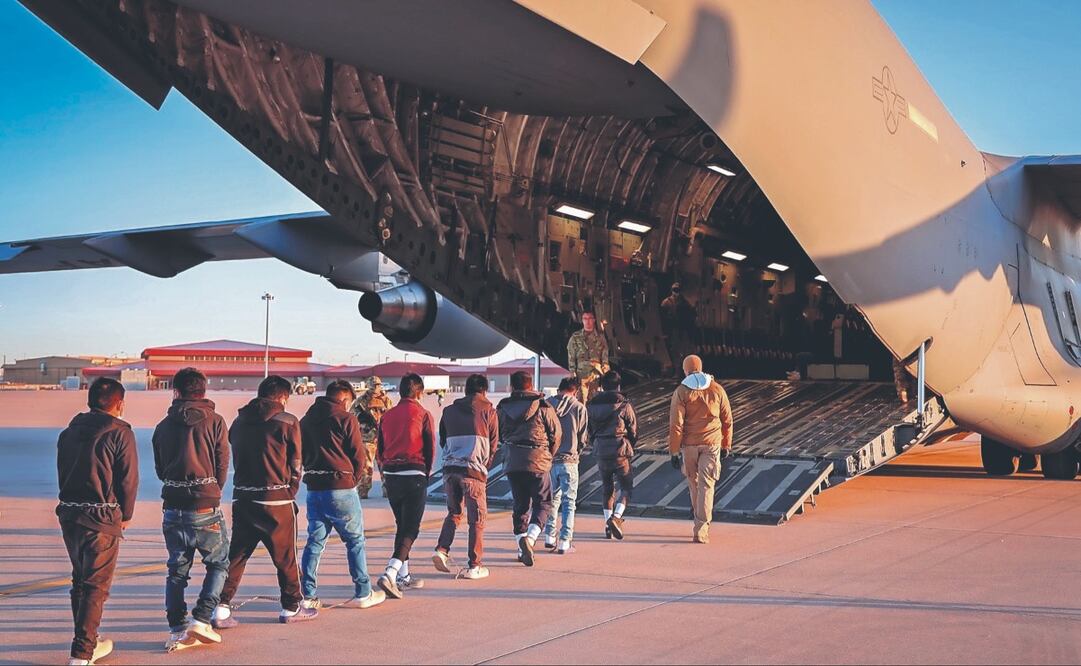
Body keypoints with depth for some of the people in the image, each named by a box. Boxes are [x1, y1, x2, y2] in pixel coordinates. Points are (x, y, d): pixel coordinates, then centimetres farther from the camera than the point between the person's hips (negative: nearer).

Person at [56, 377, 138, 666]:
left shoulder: (69, 431, 12)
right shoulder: (119, 432, -7)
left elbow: (62, 473, 13)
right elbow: (128, 478, -9)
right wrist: (125, 515, 5)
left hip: (68, 514, 6)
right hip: (102, 517, -6)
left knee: (80, 579, 18)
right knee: (96, 585, -1)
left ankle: (88, 643, 28)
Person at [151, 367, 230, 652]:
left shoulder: (164, 425, 7)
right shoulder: (214, 421, -3)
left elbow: (160, 469, 12)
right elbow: (223, 465, -2)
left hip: (173, 508, 4)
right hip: (205, 507, -3)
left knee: (177, 569, 11)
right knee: (219, 563, 11)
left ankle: (177, 631, 8)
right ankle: (201, 619, -2)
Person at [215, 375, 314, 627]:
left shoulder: (240, 421, 10)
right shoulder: (287, 422, -6)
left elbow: (235, 457, 14)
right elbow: (295, 464, -1)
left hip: (242, 498, 5)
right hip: (276, 500, -5)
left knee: (236, 554, 10)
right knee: (286, 556, 9)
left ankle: (221, 609, 4)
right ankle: (292, 608, 20)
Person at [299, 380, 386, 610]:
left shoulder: (306, 420, 11)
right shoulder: (346, 418, -7)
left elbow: (302, 455, 14)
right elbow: (359, 457, -7)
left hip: (313, 488, 6)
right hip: (341, 488, -5)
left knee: (315, 541, 10)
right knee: (355, 540, 6)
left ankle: (308, 595, 6)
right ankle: (363, 593, 10)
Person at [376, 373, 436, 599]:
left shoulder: (387, 415, 8)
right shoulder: (423, 415, -6)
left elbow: (379, 451, 10)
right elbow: (430, 449, -4)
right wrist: (426, 475, 10)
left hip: (391, 477, 5)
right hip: (414, 476, -5)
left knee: (402, 526, 19)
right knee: (411, 529, -3)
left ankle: (403, 577, 23)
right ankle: (390, 574, -19)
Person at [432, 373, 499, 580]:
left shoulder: (449, 411, 14)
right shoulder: (488, 411, 4)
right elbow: (493, 445, 8)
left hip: (450, 468, 4)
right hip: (473, 470, -4)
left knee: (454, 512, 20)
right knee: (477, 518, 3)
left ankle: (442, 549, 3)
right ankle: (475, 566, 3)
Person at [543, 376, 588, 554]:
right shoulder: (579, 408, -6)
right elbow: (582, 438, -2)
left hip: (548, 459, 3)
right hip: (568, 460, -3)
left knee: (553, 498, 20)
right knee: (568, 502, 6)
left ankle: (550, 536, 22)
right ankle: (564, 542, 4)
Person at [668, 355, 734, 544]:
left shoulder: (681, 392, -5)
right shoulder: (717, 389, 3)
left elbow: (675, 424, -9)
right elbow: (727, 420, 8)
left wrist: (674, 451, -4)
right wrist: (726, 445, 18)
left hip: (690, 445, -1)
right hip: (712, 443, 1)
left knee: (693, 481, 18)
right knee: (706, 485, -1)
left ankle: (701, 521, 32)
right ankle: (701, 530, -8)